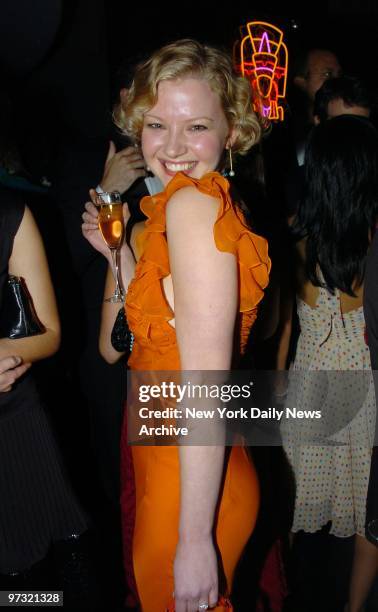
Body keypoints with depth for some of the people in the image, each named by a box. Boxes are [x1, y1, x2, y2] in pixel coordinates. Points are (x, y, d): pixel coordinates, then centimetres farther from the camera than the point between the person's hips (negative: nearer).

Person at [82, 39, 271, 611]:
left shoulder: (193, 204, -22)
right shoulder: (158, 216, 6)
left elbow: (205, 382, -26)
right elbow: (116, 345, 10)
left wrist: (196, 538, -24)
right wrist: (118, 248, 5)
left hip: (190, 491, -9)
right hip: (160, 471, 9)